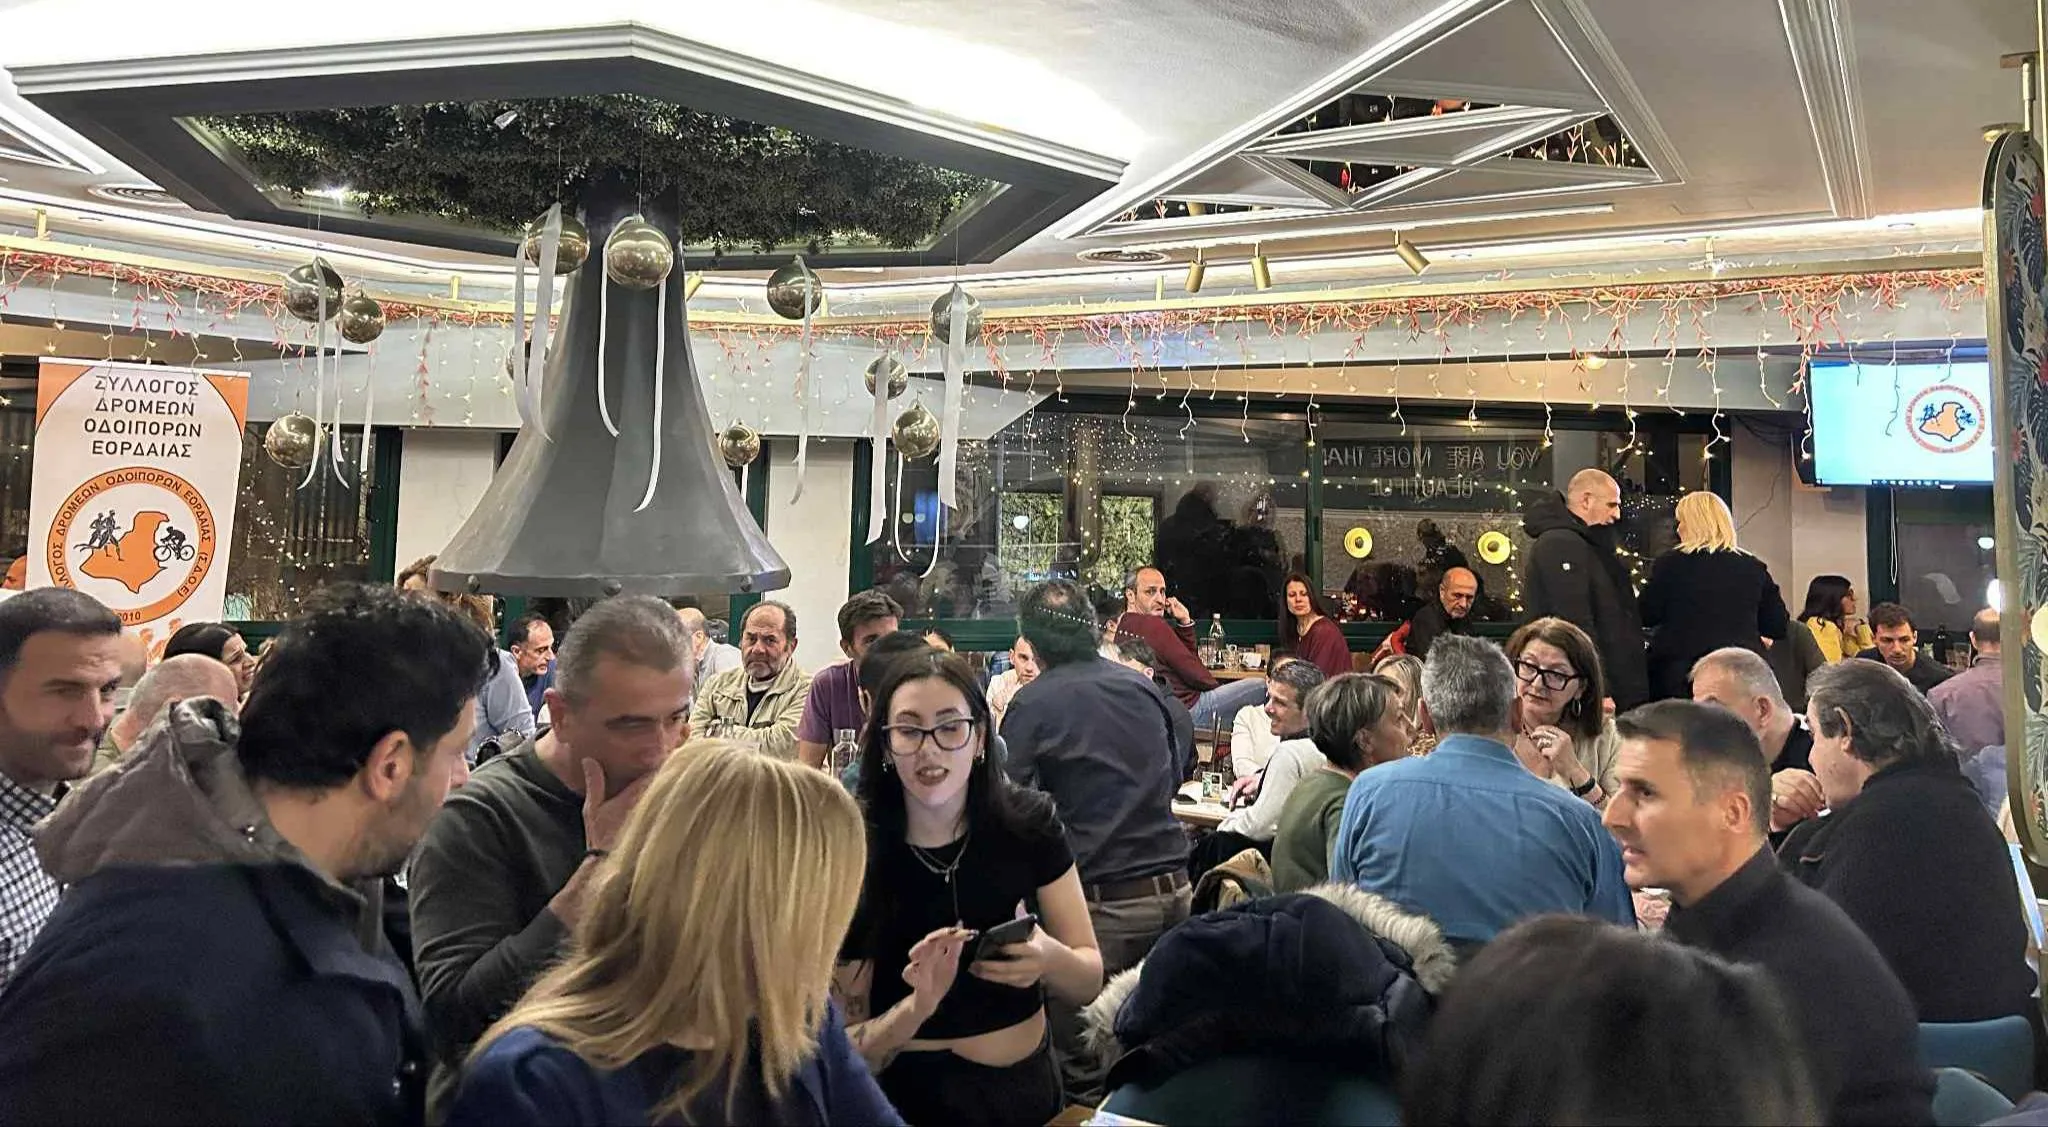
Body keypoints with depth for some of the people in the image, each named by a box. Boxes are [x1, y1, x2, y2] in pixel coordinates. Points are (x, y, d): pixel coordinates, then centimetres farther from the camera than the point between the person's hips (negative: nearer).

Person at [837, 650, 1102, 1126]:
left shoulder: (1030, 823, -7)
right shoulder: (852, 853, -14)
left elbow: (1090, 982, -1)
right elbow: (846, 1054, -10)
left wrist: (1051, 960, -20)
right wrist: (917, 1006, -27)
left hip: (1031, 1087, 3)